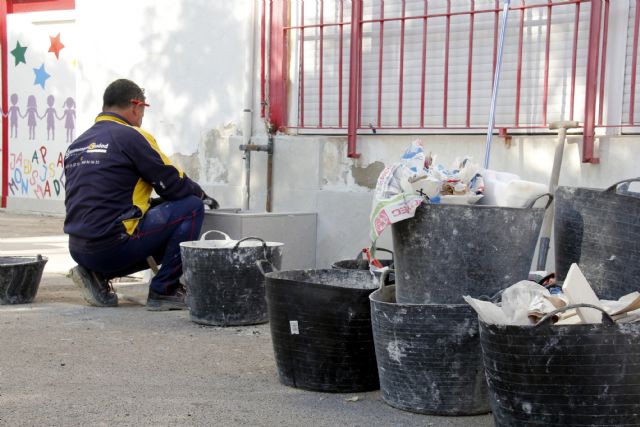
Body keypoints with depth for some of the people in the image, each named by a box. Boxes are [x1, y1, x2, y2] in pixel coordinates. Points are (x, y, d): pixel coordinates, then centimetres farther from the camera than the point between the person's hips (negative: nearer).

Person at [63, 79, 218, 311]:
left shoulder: (77, 144, 17)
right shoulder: (131, 136, -7)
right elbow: (175, 185, -6)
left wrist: (148, 202, 27)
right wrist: (201, 194, 15)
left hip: (78, 249, 9)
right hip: (111, 246, -9)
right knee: (191, 207, 1)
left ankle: (97, 275, 12)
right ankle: (163, 291, 2)